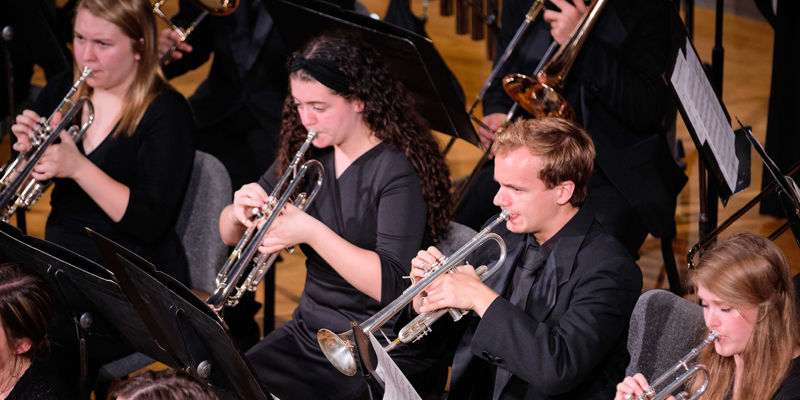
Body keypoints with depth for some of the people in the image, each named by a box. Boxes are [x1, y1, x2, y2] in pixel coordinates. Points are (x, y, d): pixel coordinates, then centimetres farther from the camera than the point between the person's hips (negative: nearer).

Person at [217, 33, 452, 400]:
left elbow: (391, 286, -25)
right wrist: (240, 214, -13)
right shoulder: (305, 155, 5)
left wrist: (311, 231, -31)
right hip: (309, 334, 6)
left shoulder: (399, 170, -16)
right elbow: (229, 235, 10)